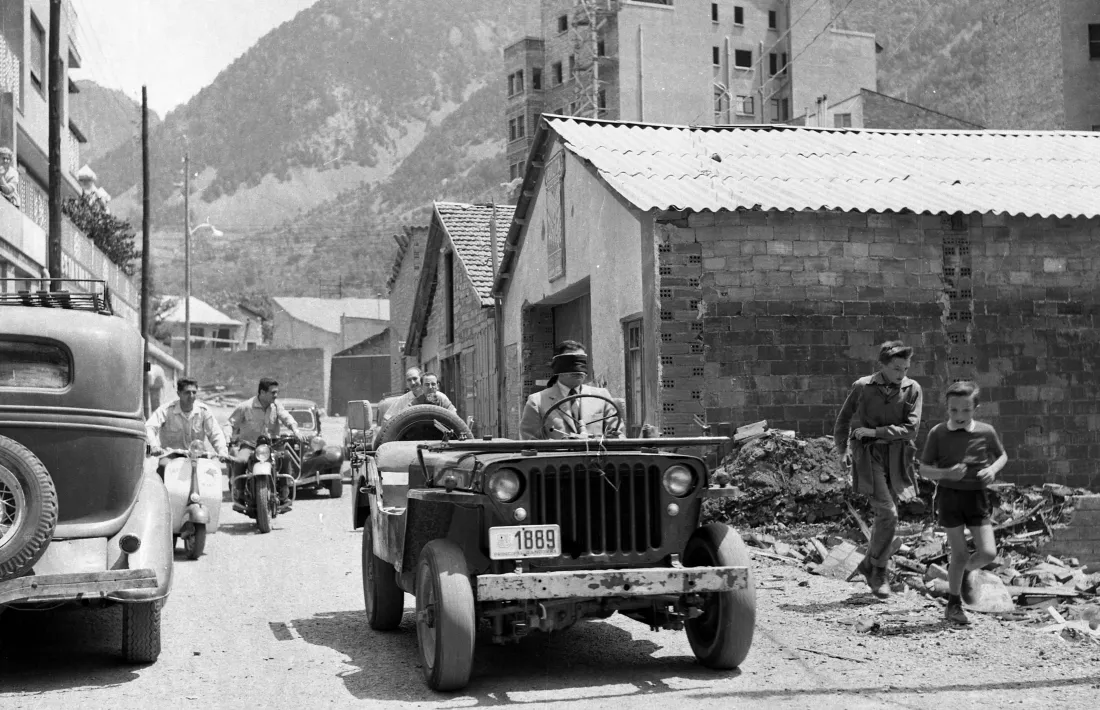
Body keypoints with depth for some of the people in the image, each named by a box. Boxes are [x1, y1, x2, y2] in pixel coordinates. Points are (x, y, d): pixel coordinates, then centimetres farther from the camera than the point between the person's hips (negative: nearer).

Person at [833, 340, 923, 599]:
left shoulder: (912, 389, 2)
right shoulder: (862, 387, 1)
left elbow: (911, 427, -8)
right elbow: (843, 420, 15)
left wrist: (875, 432, -11)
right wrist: (842, 449, 10)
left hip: (897, 458, 3)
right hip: (868, 455, -3)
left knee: (885, 515, 9)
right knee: (888, 513, -15)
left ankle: (870, 564, 29)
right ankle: (880, 570, 1)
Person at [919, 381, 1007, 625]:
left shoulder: (986, 432, -3)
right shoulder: (938, 433, -7)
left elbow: (1002, 456, 15)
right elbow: (924, 469, -2)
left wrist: (993, 469, -7)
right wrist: (946, 473, -21)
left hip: (977, 496, 2)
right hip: (949, 495, -2)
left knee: (988, 552, -8)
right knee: (959, 554, 0)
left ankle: (964, 570, 27)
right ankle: (954, 605, 20)